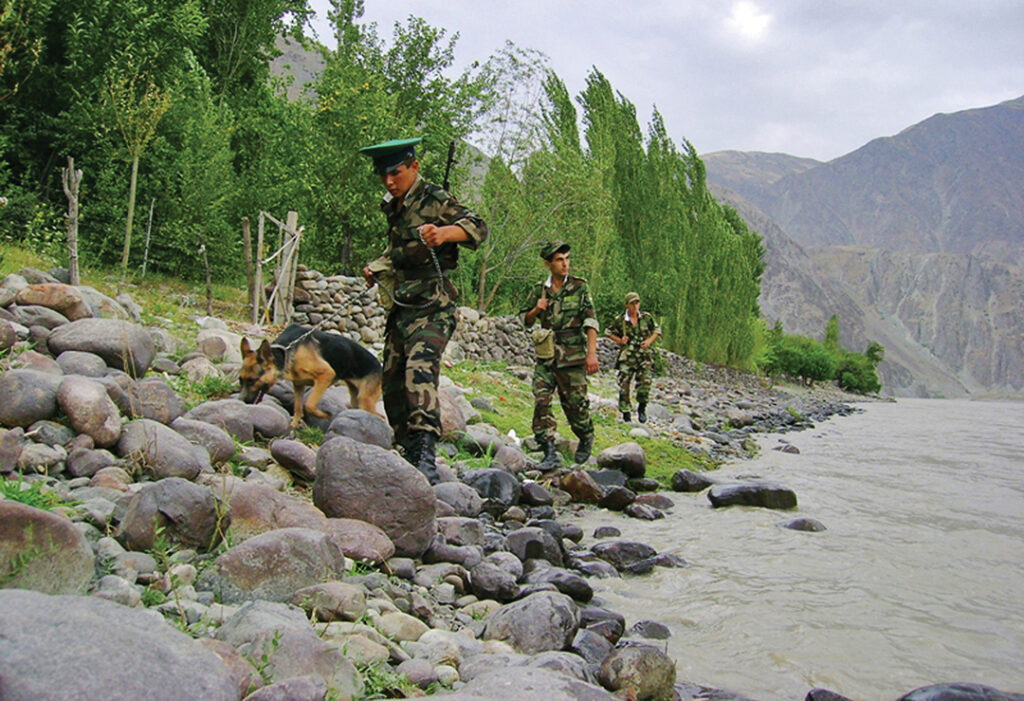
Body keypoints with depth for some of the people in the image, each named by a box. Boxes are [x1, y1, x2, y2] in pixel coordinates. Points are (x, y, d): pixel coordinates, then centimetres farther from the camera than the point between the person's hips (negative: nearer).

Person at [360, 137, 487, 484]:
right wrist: (376, 267, 16)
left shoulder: (435, 200, -7)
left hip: (431, 306, -9)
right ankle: (411, 456, 20)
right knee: (392, 385, 9)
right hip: (401, 304, 9)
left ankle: (426, 456, -38)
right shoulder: (393, 207, 17)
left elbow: (477, 227, -21)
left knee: (419, 371, -29)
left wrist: (443, 233, -40)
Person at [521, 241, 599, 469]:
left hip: (572, 357, -3)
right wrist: (536, 310, -4)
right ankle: (550, 454, -7)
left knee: (575, 403, 3)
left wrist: (592, 352, -16)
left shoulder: (580, 287, 0)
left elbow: (591, 321, -6)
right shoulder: (539, 290, 8)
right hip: (546, 356, 3)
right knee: (541, 402, -9)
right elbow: (525, 320, 18)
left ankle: (586, 438, 32)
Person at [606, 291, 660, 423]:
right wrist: (620, 340, -4)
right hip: (627, 356, -1)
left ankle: (641, 408, 14)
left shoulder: (647, 318, 3)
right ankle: (625, 412, 6)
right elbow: (610, 332, 13)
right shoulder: (621, 320, -1)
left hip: (644, 355, 1)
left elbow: (657, 330, 16)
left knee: (645, 382, -9)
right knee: (624, 383, -6)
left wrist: (649, 340, -2)